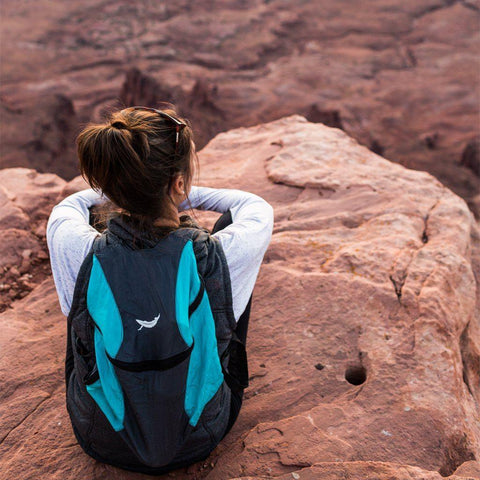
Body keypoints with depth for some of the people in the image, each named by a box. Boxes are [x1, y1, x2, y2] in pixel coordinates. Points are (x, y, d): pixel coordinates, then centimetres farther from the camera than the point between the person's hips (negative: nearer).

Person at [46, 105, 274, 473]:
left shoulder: (80, 253, -28)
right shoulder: (221, 257, -31)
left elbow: (67, 207, 0)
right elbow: (258, 206, -5)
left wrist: (114, 190, 17)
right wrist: (186, 196, 8)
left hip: (101, 440, 2)